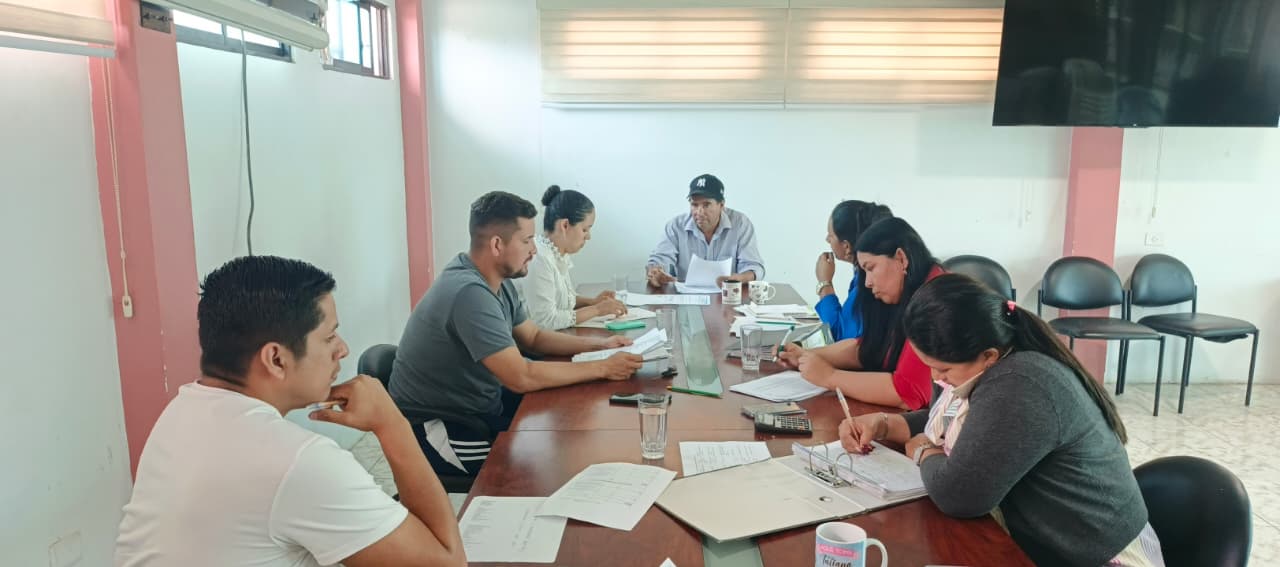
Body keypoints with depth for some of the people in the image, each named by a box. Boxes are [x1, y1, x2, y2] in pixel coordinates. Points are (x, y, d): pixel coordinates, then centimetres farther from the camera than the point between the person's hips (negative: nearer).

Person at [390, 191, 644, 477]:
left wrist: (599, 344, 0)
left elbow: (534, 337, 14)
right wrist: (602, 368, -23)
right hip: (436, 427, -9)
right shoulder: (470, 293, -29)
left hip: (479, 404, 9)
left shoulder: (497, 282, 2)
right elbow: (522, 377, -31)